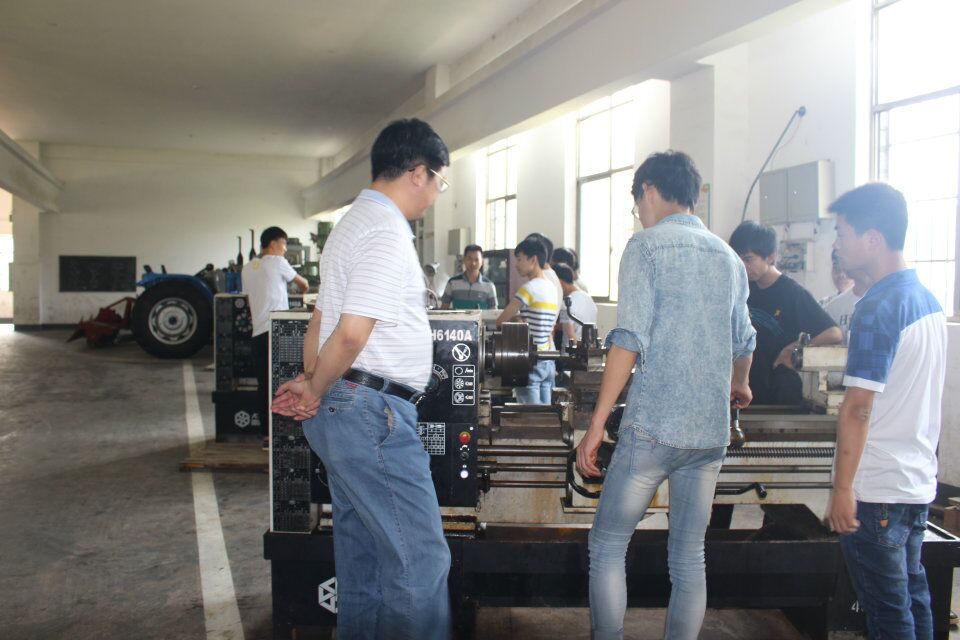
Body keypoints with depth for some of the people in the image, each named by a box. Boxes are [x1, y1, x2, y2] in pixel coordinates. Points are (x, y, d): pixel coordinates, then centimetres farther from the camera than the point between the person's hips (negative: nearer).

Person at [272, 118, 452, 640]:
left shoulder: (355, 222, 17)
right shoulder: (388, 232, -16)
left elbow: (323, 317, 18)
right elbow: (352, 332, -23)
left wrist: (310, 381, 9)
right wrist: (316, 391, -9)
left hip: (342, 408, 11)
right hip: (373, 412, -11)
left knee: (362, 554, 19)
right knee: (421, 559, -4)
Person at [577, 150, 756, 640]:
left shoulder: (646, 245, -5)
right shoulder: (728, 257, 14)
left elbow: (630, 340, -15)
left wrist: (596, 426, -13)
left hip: (653, 429, -6)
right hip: (711, 433, 6)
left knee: (607, 545, 7)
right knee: (689, 556, 13)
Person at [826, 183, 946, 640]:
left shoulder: (877, 309, -20)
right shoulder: (930, 301, 8)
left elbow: (858, 408, -22)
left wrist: (842, 489, -18)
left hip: (877, 487, -9)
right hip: (920, 481, 9)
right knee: (913, 595, 20)